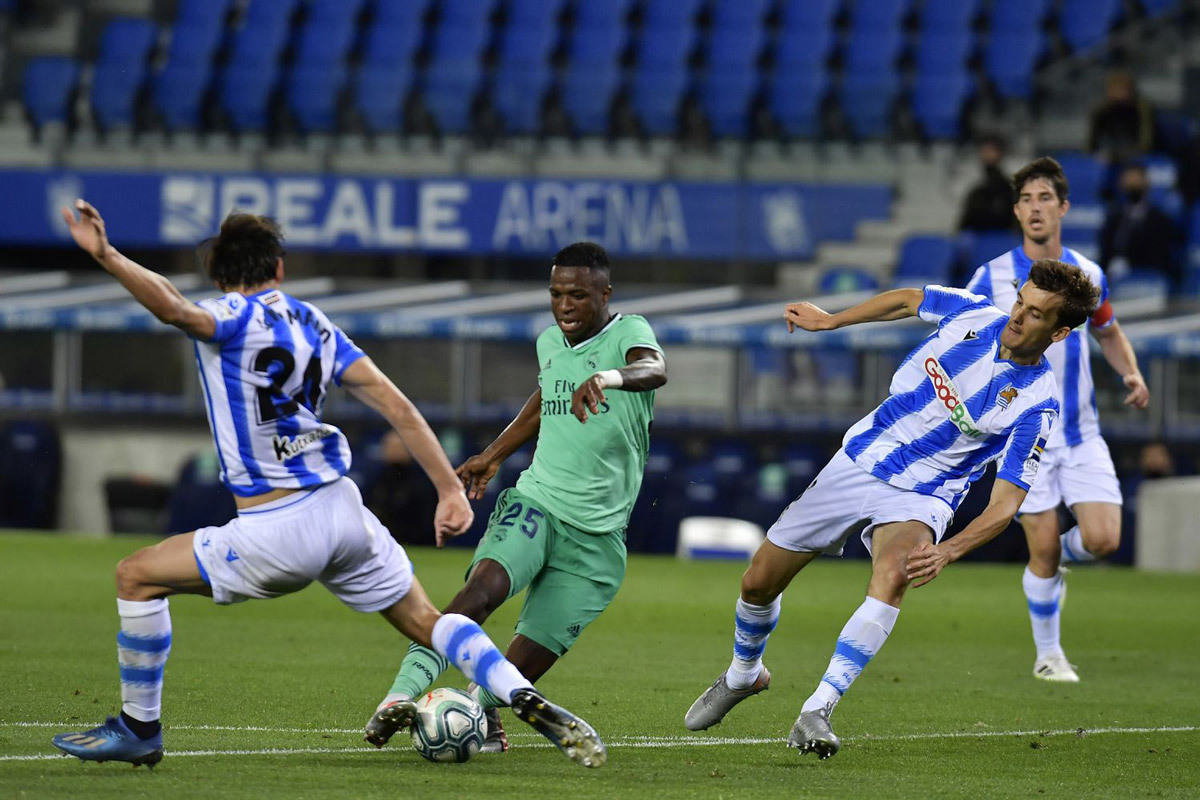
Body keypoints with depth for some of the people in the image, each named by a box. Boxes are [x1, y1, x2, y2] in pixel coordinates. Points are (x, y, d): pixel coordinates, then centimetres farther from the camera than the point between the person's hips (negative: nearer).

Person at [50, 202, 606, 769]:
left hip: (277, 532, -6)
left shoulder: (236, 318, -6)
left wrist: (106, 256, -39)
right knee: (426, 623, 19)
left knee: (137, 576, 8)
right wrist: (450, 489, 7)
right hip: (345, 510, 6)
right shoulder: (314, 323, 12)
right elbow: (396, 406, 7)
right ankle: (531, 704, 4)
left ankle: (139, 730, 12)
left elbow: (175, 309, -30)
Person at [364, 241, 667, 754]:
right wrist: (493, 456, 33)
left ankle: (482, 706, 26)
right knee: (487, 583, -30)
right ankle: (403, 693, -37)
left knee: (528, 660, -7)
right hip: (536, 501, 3)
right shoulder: (549, 342, 10)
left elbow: (654, 369, -32)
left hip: (597, 534, -3)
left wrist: (608, 377, -53)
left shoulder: (628, 332, -7)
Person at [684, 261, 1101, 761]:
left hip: (920, 497, -4)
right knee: (759, 583, 7)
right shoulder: (975, 314, -7)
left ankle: (816, 712, -36)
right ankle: (742, 676, 39)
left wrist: (947, 551, -34)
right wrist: (830, 320, 17)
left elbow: (1005, 504, -19)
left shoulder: (1035, 408, -17)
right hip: (858, 460, 4)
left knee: (892, 573, -37)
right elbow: (909, 300, 14)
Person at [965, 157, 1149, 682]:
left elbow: (1108, 332, 21)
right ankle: (1048, 655, 13)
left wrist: (1133, 374, 3)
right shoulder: (991, 278, -5)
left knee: (1103, 539, -10)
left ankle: (1059, 554, 25)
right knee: (1043, 548, -5)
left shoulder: (1088, 275, 4)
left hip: (1082, 432, 3)